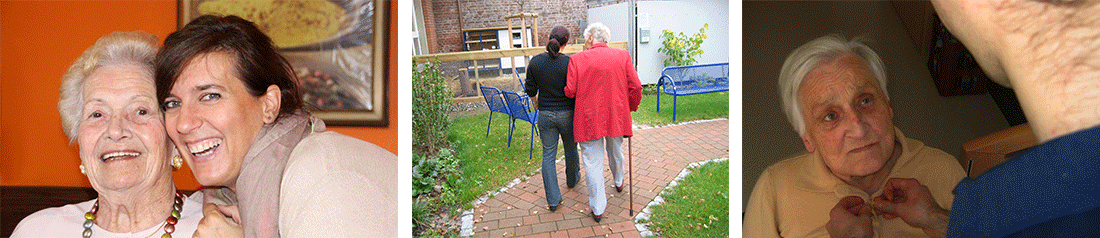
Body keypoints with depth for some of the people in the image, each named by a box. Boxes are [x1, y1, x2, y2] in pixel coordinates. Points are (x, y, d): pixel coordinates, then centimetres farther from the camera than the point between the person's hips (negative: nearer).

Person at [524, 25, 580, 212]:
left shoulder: (535, 61, -7)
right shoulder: (570, 63, -16)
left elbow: (530, 90, 2)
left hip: (545, 115, 1)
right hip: (567, 114, -1)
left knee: (548, 155, 7)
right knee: (571, 149, 23)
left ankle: (553, 200, 4)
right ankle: (572, 180, 48)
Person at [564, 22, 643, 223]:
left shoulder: (577, 59, -8)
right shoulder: (622, 56, -1)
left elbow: (570, 91, -9)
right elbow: (635, 87, -3)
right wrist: (631, 108, 14)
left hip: (589, 118, -3)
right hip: (616, 116, 3)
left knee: (593, 162, 4)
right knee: (615, 151, 28)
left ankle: (597, 208, 7)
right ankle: (618, 182, 54)